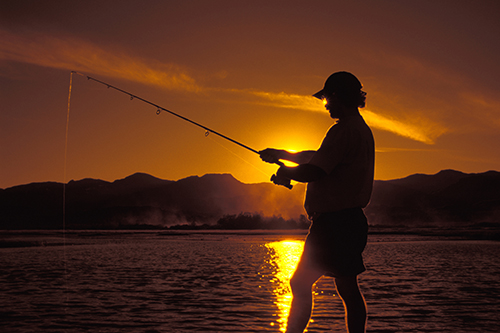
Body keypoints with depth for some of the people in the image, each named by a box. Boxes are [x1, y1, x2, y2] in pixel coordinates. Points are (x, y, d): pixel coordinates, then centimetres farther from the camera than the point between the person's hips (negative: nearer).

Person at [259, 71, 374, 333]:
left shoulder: (344, 130, -15)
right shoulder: (361, 129, 18)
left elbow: (312, 172, -20)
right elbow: (317, 157, 27)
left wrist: (285, 173, -2)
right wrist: (280, 154, 29)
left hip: (334, 220, -10)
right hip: (351, 220, 10)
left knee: (301, 284, -5)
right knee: (347, 288, 10)